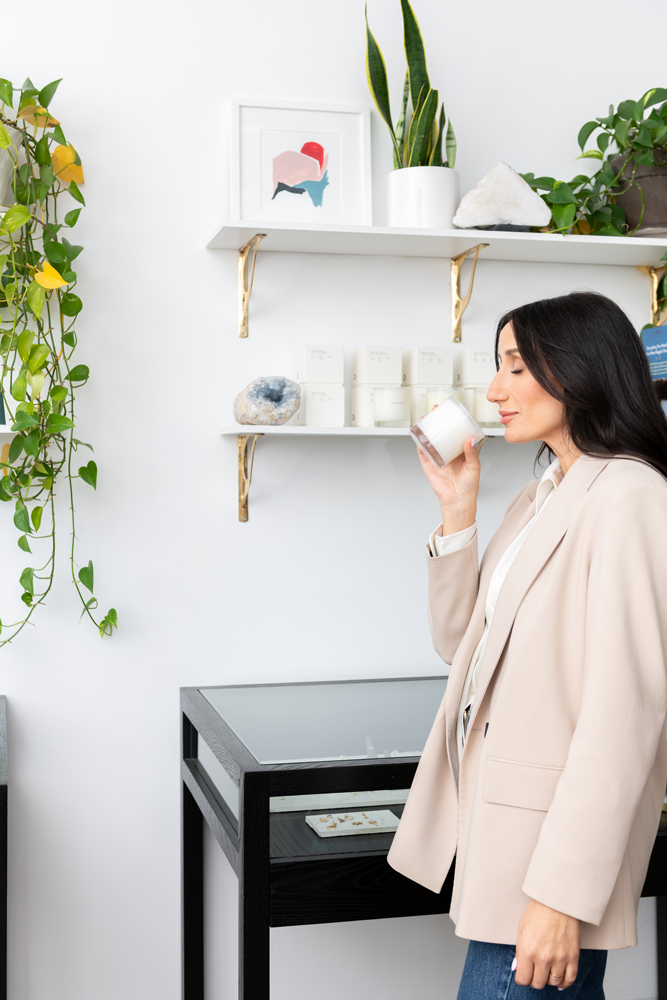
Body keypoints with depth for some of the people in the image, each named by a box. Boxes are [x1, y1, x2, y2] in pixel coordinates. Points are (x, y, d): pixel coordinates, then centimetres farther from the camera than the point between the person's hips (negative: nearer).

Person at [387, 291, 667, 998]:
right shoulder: (538, 499, 14)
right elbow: (459, 641, 16)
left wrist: (562, 892, -22)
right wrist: (458, 511, 5)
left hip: (556, 827, -8)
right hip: (495, 810, 8)